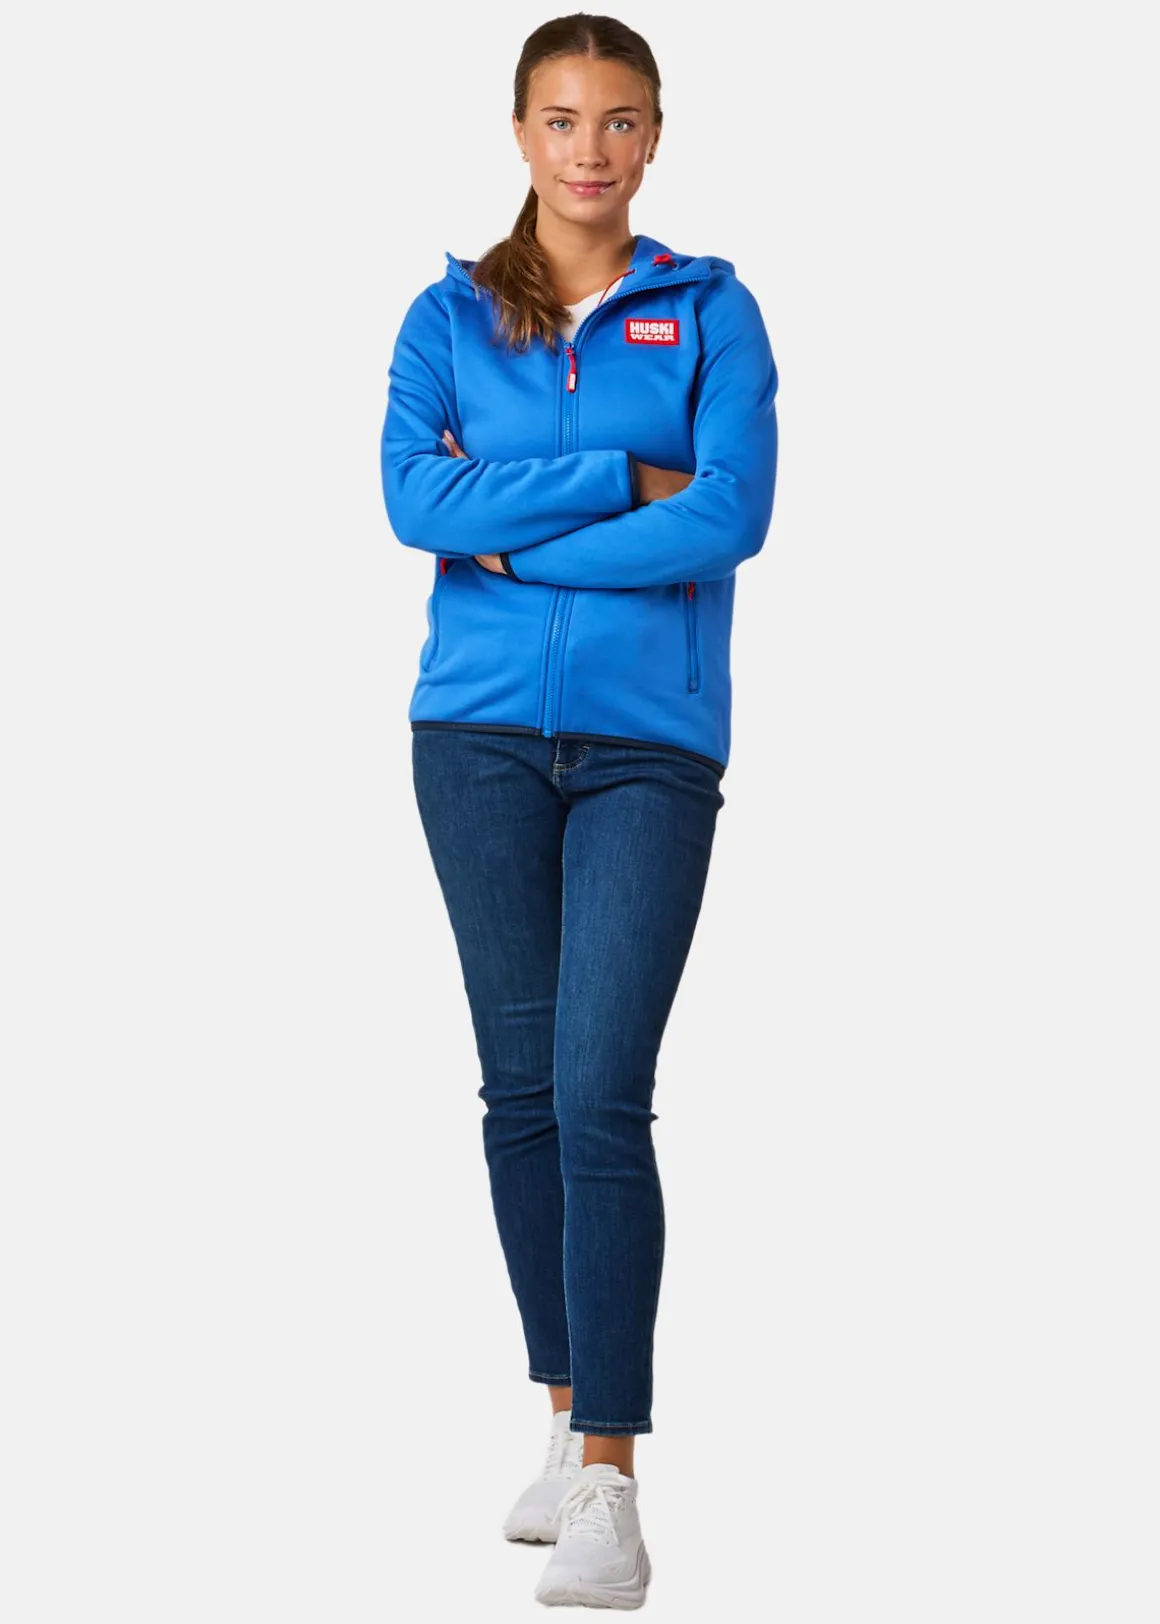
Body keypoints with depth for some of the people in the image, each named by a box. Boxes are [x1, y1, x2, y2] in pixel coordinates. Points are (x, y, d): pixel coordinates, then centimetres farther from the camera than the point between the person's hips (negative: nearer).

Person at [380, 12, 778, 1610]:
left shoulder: (709, 311, 3)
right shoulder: (451, 314, 8)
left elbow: (730, 518, -11)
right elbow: (416, 498, -8)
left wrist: (513, 541, -9)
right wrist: (619, 484, -12)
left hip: (650, 743, -2)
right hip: (482, 734, 3)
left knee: (601, 1097, -11)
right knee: (521, 1087, 8)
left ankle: (610, 1478, -11)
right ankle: (569, 1416, 20)